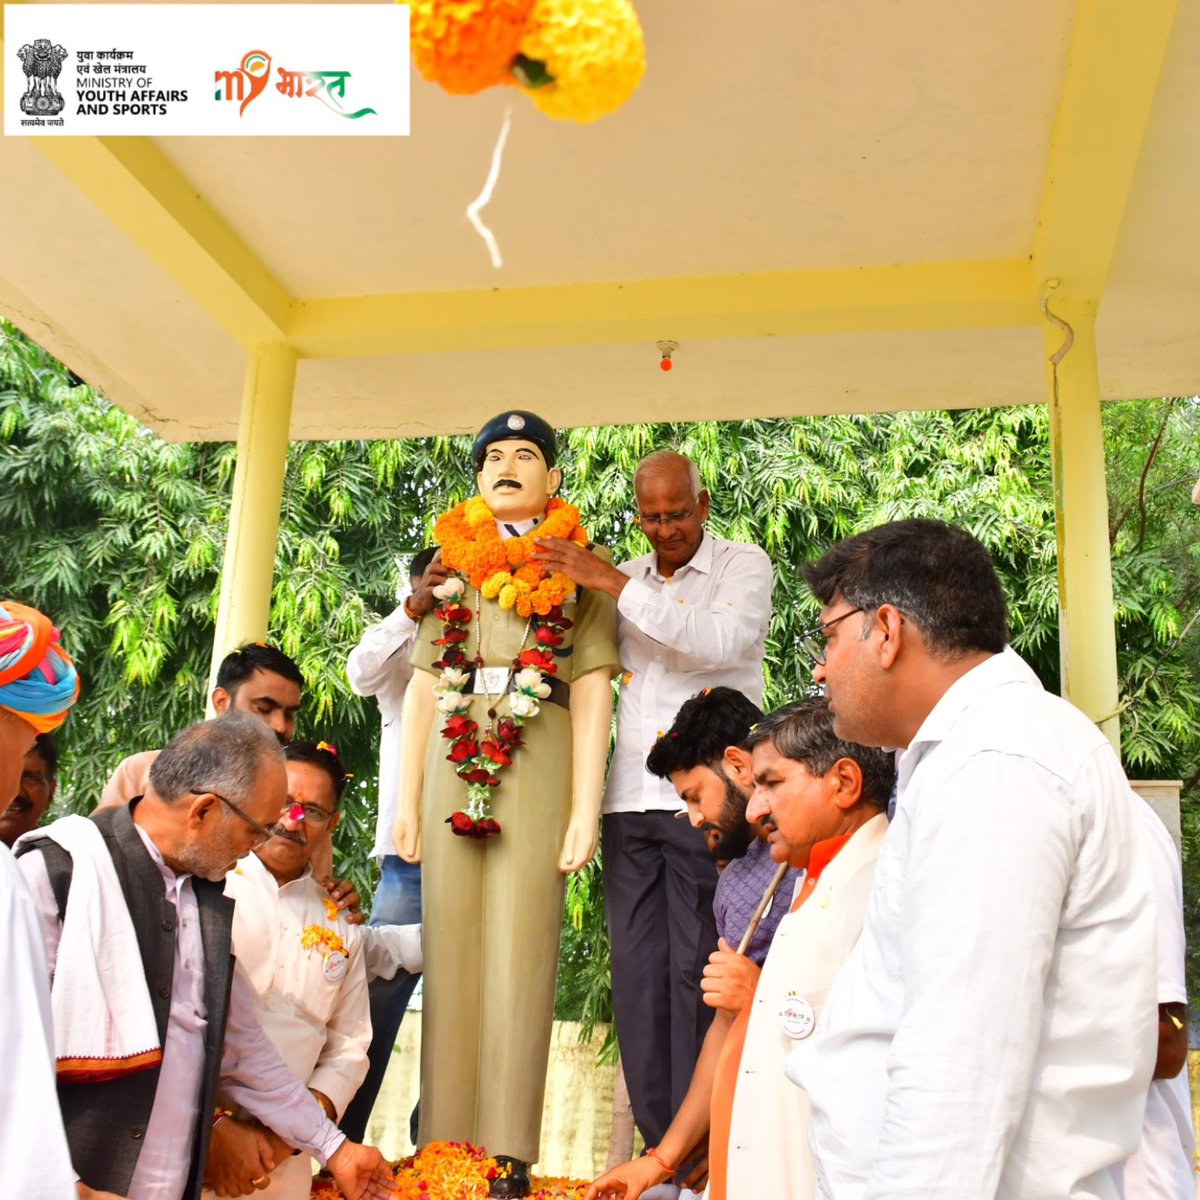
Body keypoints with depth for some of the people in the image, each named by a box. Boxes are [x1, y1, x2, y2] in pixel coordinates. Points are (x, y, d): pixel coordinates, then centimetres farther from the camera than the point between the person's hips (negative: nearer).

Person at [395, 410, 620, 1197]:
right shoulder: (450, 564, 17)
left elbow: (592, 694, 1)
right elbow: (423, 689, 14)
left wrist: (585, 808, -7)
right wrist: (408, 802, 8)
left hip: (536, 768, -3)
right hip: (454, 769, 3)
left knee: (519, 955, -4)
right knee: (451, 953, 3)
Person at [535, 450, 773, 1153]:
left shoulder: (743, 566, 3)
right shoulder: (625, 579, 17)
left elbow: (724, 639, -17)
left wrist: (615, 585, -17)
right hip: (631, 799, 5)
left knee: (697, 973, -3)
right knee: (637, 974, 5)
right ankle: (657, 1145, 15)